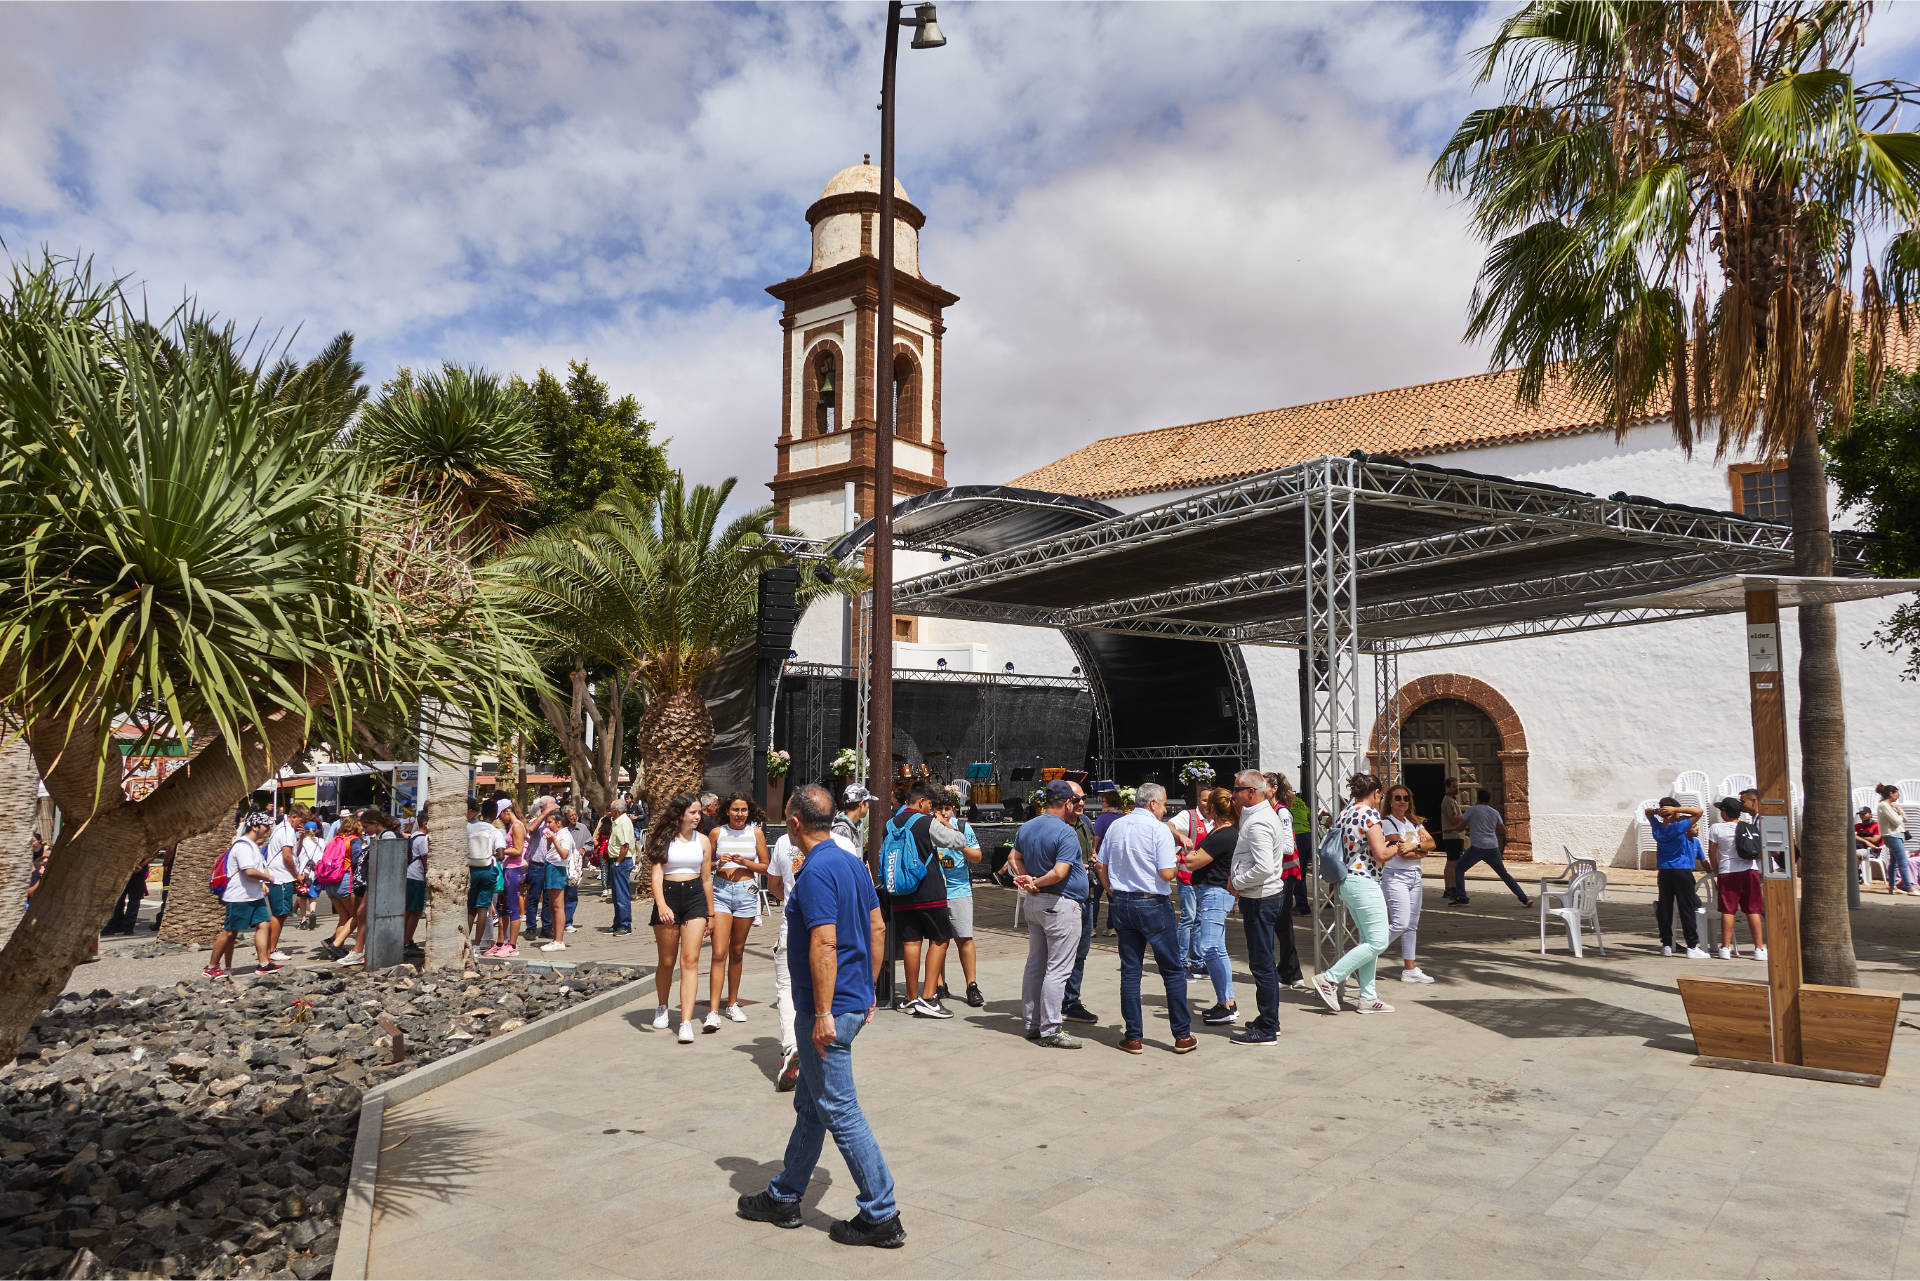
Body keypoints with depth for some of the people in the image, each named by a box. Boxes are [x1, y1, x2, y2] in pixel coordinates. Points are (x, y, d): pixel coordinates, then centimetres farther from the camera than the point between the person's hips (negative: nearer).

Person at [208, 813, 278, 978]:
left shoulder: (253, 846, 17)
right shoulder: (243, 846, -17)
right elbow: (249, 871, -27)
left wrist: (261, 883, 11)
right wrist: (267, 877, -11)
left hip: (255, 895, 10)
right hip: (239, 898, -10)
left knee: (262, 925, 0)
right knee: (230, 932, -2)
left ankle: (263, 963, 0)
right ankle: (211, 967, 10)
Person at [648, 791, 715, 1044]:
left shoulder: (703, 841, 8)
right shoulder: (664, 839, -1)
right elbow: (656, 873, -10)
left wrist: (710, 914, 16)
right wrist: (661, 905, -24)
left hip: (695, 898, 2)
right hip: (668, 897, -1)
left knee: (690, 961, -10)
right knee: (666, 961, 9)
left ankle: (686, 1022, -13)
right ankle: (662, 1008, 35)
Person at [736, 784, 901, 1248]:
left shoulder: (816, 871, -20)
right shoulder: (852, 862, 9)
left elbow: (825, 945, -26)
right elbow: (878, 928, 14)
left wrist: (823, 1013, -23)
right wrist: (868, 992, 20)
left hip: (829, 1009, -10)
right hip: (855, 1001, 10)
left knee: (840, 1112, -1)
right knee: (810, 1105, 20)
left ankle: (881, 1218, 6)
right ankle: (784, 1198, 33)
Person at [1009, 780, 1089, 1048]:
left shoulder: (1026, 827, 8)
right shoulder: (1066, 832, -18)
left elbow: (1014, 858, 13)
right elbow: (1059, 873, -25)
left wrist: (1027, 879, -1)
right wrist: (1036, 883, -11)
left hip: (1034, 903, 9)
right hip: (1061, 904, -9)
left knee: (1035, 964, 15)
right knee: (1057, 968, -3)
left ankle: (1032, 1023, 23)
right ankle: (1050, 1030, -1)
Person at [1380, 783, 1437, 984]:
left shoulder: (1414, 823, 16)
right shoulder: (1386, 823, -7)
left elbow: (1432, 844, 3)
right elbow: (1401, 852, -16)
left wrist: (1415, 845, -14)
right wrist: (1422, 849, -4)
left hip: (1415, 876, 7)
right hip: (1395, 876, -7)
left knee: (1412, 925, 7)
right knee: (1400, 923, -15)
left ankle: (1410, 969, 11)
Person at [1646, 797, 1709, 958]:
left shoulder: (1657, 828, 3)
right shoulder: (1679, 827, -12)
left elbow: (1648, 812, 22)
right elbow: (1698, 812, -8)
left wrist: (1656, 811, 1)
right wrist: (1676, 809, -11)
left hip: (1664, 872, 5)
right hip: (1682, 872, -5)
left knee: (1664, 908, 6)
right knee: (1687, 909, -1)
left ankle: (1666, 944, 10)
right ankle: (1692, 946, 0)